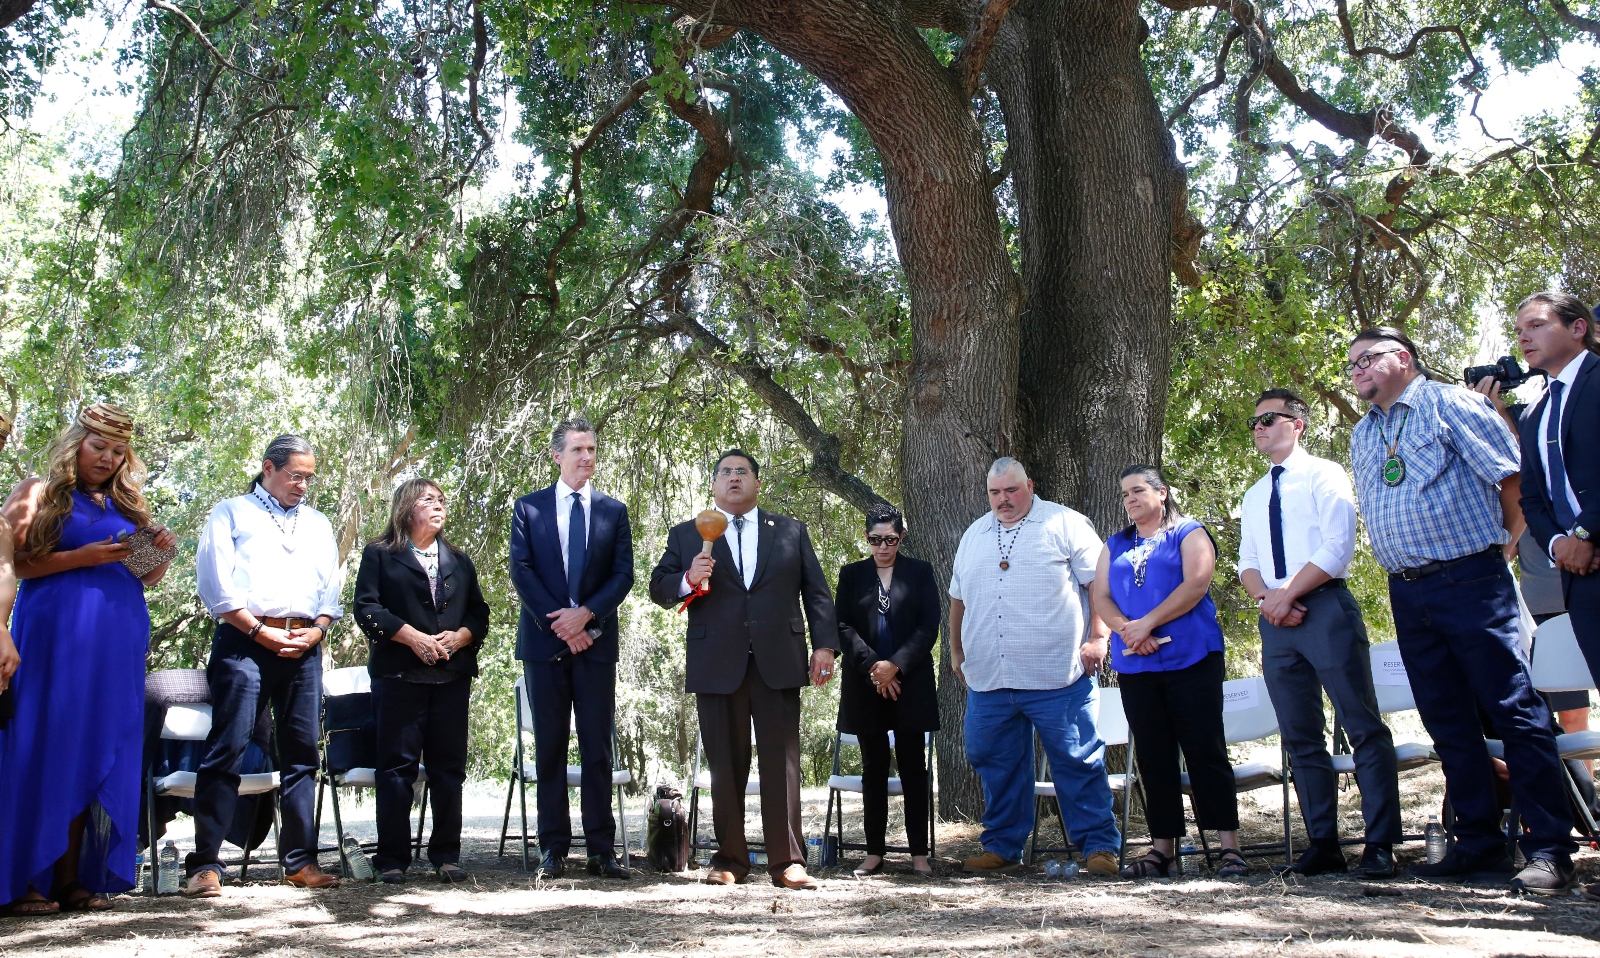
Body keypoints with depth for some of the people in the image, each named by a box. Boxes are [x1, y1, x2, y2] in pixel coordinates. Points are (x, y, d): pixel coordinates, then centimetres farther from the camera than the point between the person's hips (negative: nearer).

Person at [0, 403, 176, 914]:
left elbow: (146, 579, 23)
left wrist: (160, 552, 2)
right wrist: (83, 557, -15)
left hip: (118, 642, 5)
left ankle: (72, 879, 6)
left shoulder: (128, 504, 19)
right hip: (56, 635, -5)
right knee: (46, 749, -5)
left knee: (100, 752, 2)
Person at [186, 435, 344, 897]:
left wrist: (316, 631, -2)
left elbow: (332, 586, 16)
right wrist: (262, 632, -9)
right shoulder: (231, 513, 9)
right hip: (244, 642, -4)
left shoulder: (318, 524, 22)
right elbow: (214, 583, -2)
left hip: (304, 646, 4)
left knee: (302, 753, 5)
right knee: (227, 749, -9)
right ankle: (205, 865, -4)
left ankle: (300, 860, 10)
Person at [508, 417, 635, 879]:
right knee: (550, 748, 4)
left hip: (595, 641, 1)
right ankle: (553, 849, 11)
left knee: (597, 749, 2)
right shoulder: (529, 507, 7)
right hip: (544, 641, 0)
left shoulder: (613, 510, 10)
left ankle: (601, 849, 7)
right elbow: (521, 570, -1)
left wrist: (585, 614, -12)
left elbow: (624, 573, 2)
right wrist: (557, 622, -10)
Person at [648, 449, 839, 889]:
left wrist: (825, 644, -1)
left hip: (778, 663, 0)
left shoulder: (791, 531, 14)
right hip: (717, 666, 0)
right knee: (726, 766, 5)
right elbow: (658, 589, 8)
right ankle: (729, 858, 15)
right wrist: (688, 579, -13)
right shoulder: (686, 535, 13)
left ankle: (787, 861, 4)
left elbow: (816, 592, 10)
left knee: (782, 762, -2)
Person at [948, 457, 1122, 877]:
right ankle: (1002, 846, 23)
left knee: (1078, 762, -1)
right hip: (987, 680, 5)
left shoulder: (1064, 524, 1)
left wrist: (1098, 638, -11)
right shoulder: (974, 535, 17)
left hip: (1056, 678, -5)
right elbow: (958, 600, 23)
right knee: (997, 765, 11)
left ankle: (1100, 845, 9)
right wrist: (956, 652, 22)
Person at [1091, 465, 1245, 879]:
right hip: (1135, 666, 5)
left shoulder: (1189, 534, 4)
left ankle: (1229, 846, -1)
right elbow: (1100, 596, 9)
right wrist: (1125, 629, -11)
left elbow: (1196, 583, -11)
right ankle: (1162, 848, 10)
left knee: (1206, 751, -5)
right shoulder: (1115, 546, 19)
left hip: (1190, 659, -4)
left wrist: (1148, 623, -15)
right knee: (1154, 759, 6)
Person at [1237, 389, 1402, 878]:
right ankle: (1323, 843, 10)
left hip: (1326, 607, -6)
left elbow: (1337, 546, -10)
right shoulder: (1254, 496, 22)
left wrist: (1288, 592, -13)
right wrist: (1266, 597, -5)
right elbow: (1247, 562, 16)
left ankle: (1380, 843, -4)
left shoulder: (1324, 475, 2)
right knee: (1301, 738, 5)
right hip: (1276, 619, 7)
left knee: (1363, 726, -6)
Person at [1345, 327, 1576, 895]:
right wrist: (1404, 569, 13)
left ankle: (1550, 849, -1)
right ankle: (1479, 845, 15)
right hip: (1406, 593, 7)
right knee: (1448, 722, 8)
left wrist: (1497, 547, 4)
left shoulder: (1451, 405, -2)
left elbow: (1514, 481, -5)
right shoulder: (1362, 436, 18)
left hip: (1469, 581, -7)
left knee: (1514, 711, -6)